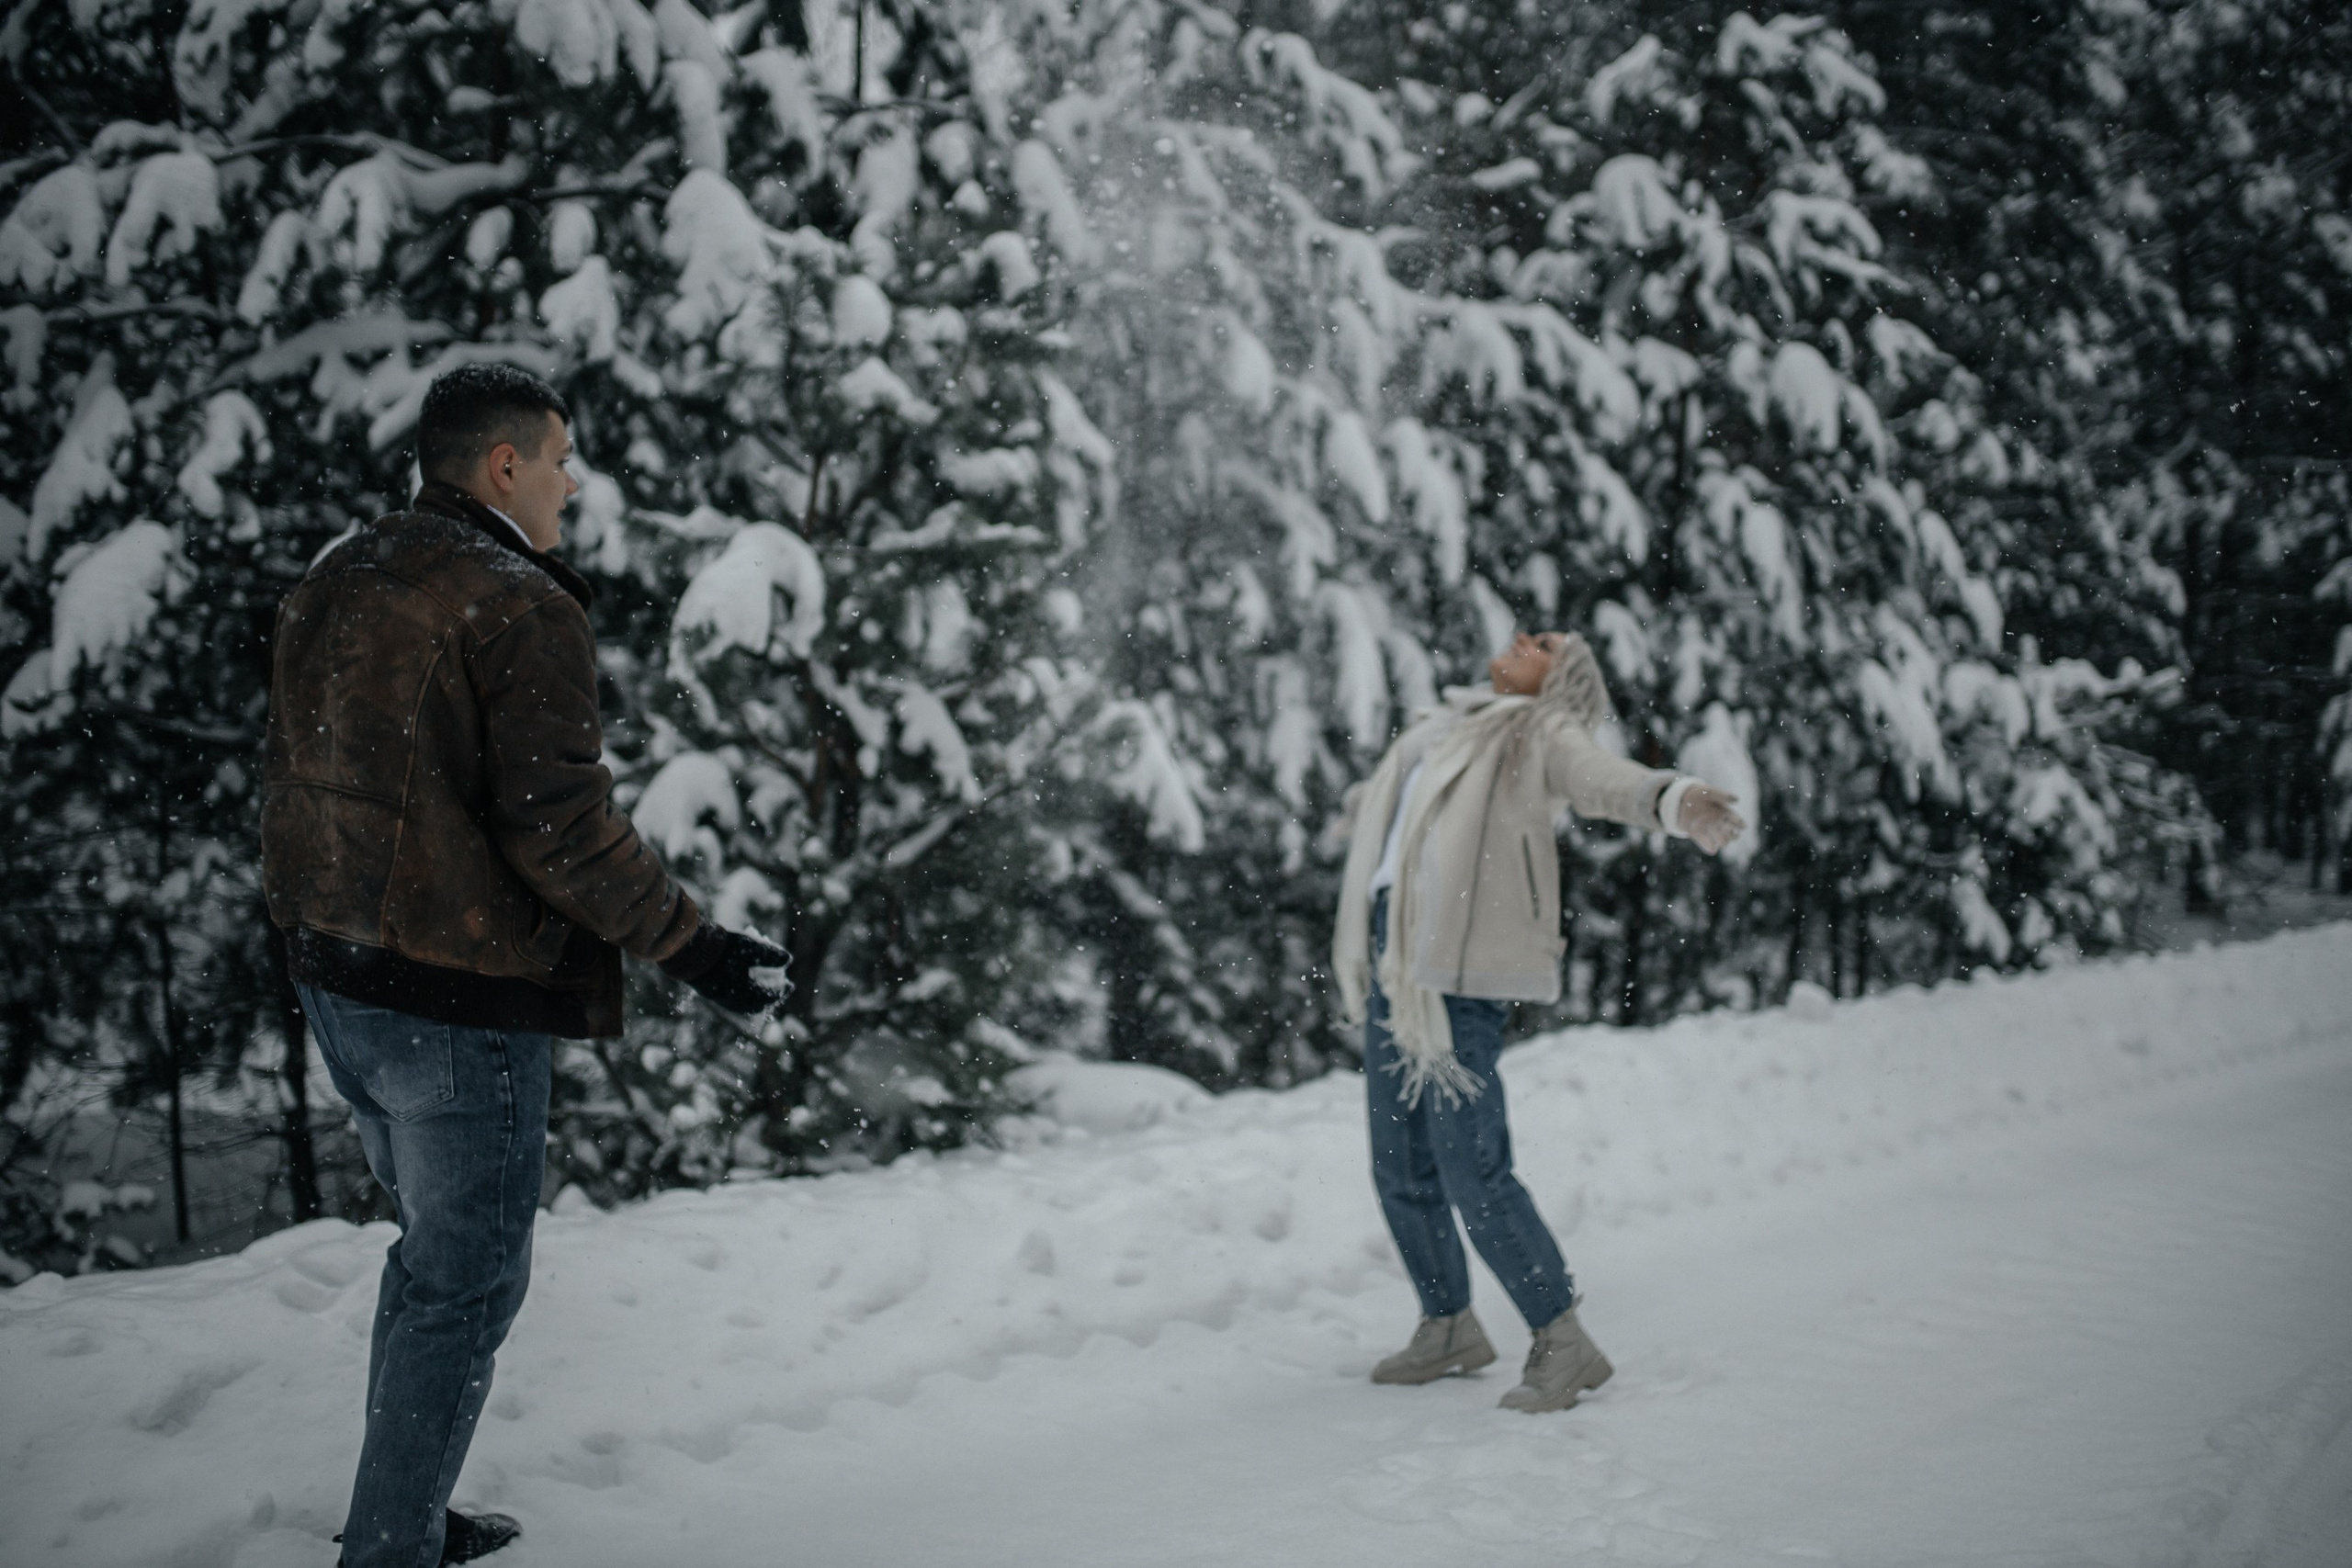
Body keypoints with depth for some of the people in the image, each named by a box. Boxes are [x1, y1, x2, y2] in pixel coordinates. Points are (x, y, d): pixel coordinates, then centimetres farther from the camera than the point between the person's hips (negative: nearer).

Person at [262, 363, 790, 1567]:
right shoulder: (520, 606, -17)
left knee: (432, 1244, 24)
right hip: (462, 1004, -9)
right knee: (467, 1282, 3)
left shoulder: (330, 584, 11)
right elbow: (560, 828, -23)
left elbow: (290, 786, 18)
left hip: (336, 983, 9)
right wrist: (696, 948, -15)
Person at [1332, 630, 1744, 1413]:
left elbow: (1603, 780, -19)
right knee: (1401, 1171, 12)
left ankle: (1563, 1343, -1)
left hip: (1460, 976, -7)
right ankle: (1448, 1328, 28)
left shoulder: (1542, 735, 2)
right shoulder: (1442, 733, 21)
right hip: (1392, 974, 7)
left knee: (1472, 1172, -12)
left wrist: (1673, 798, -40)